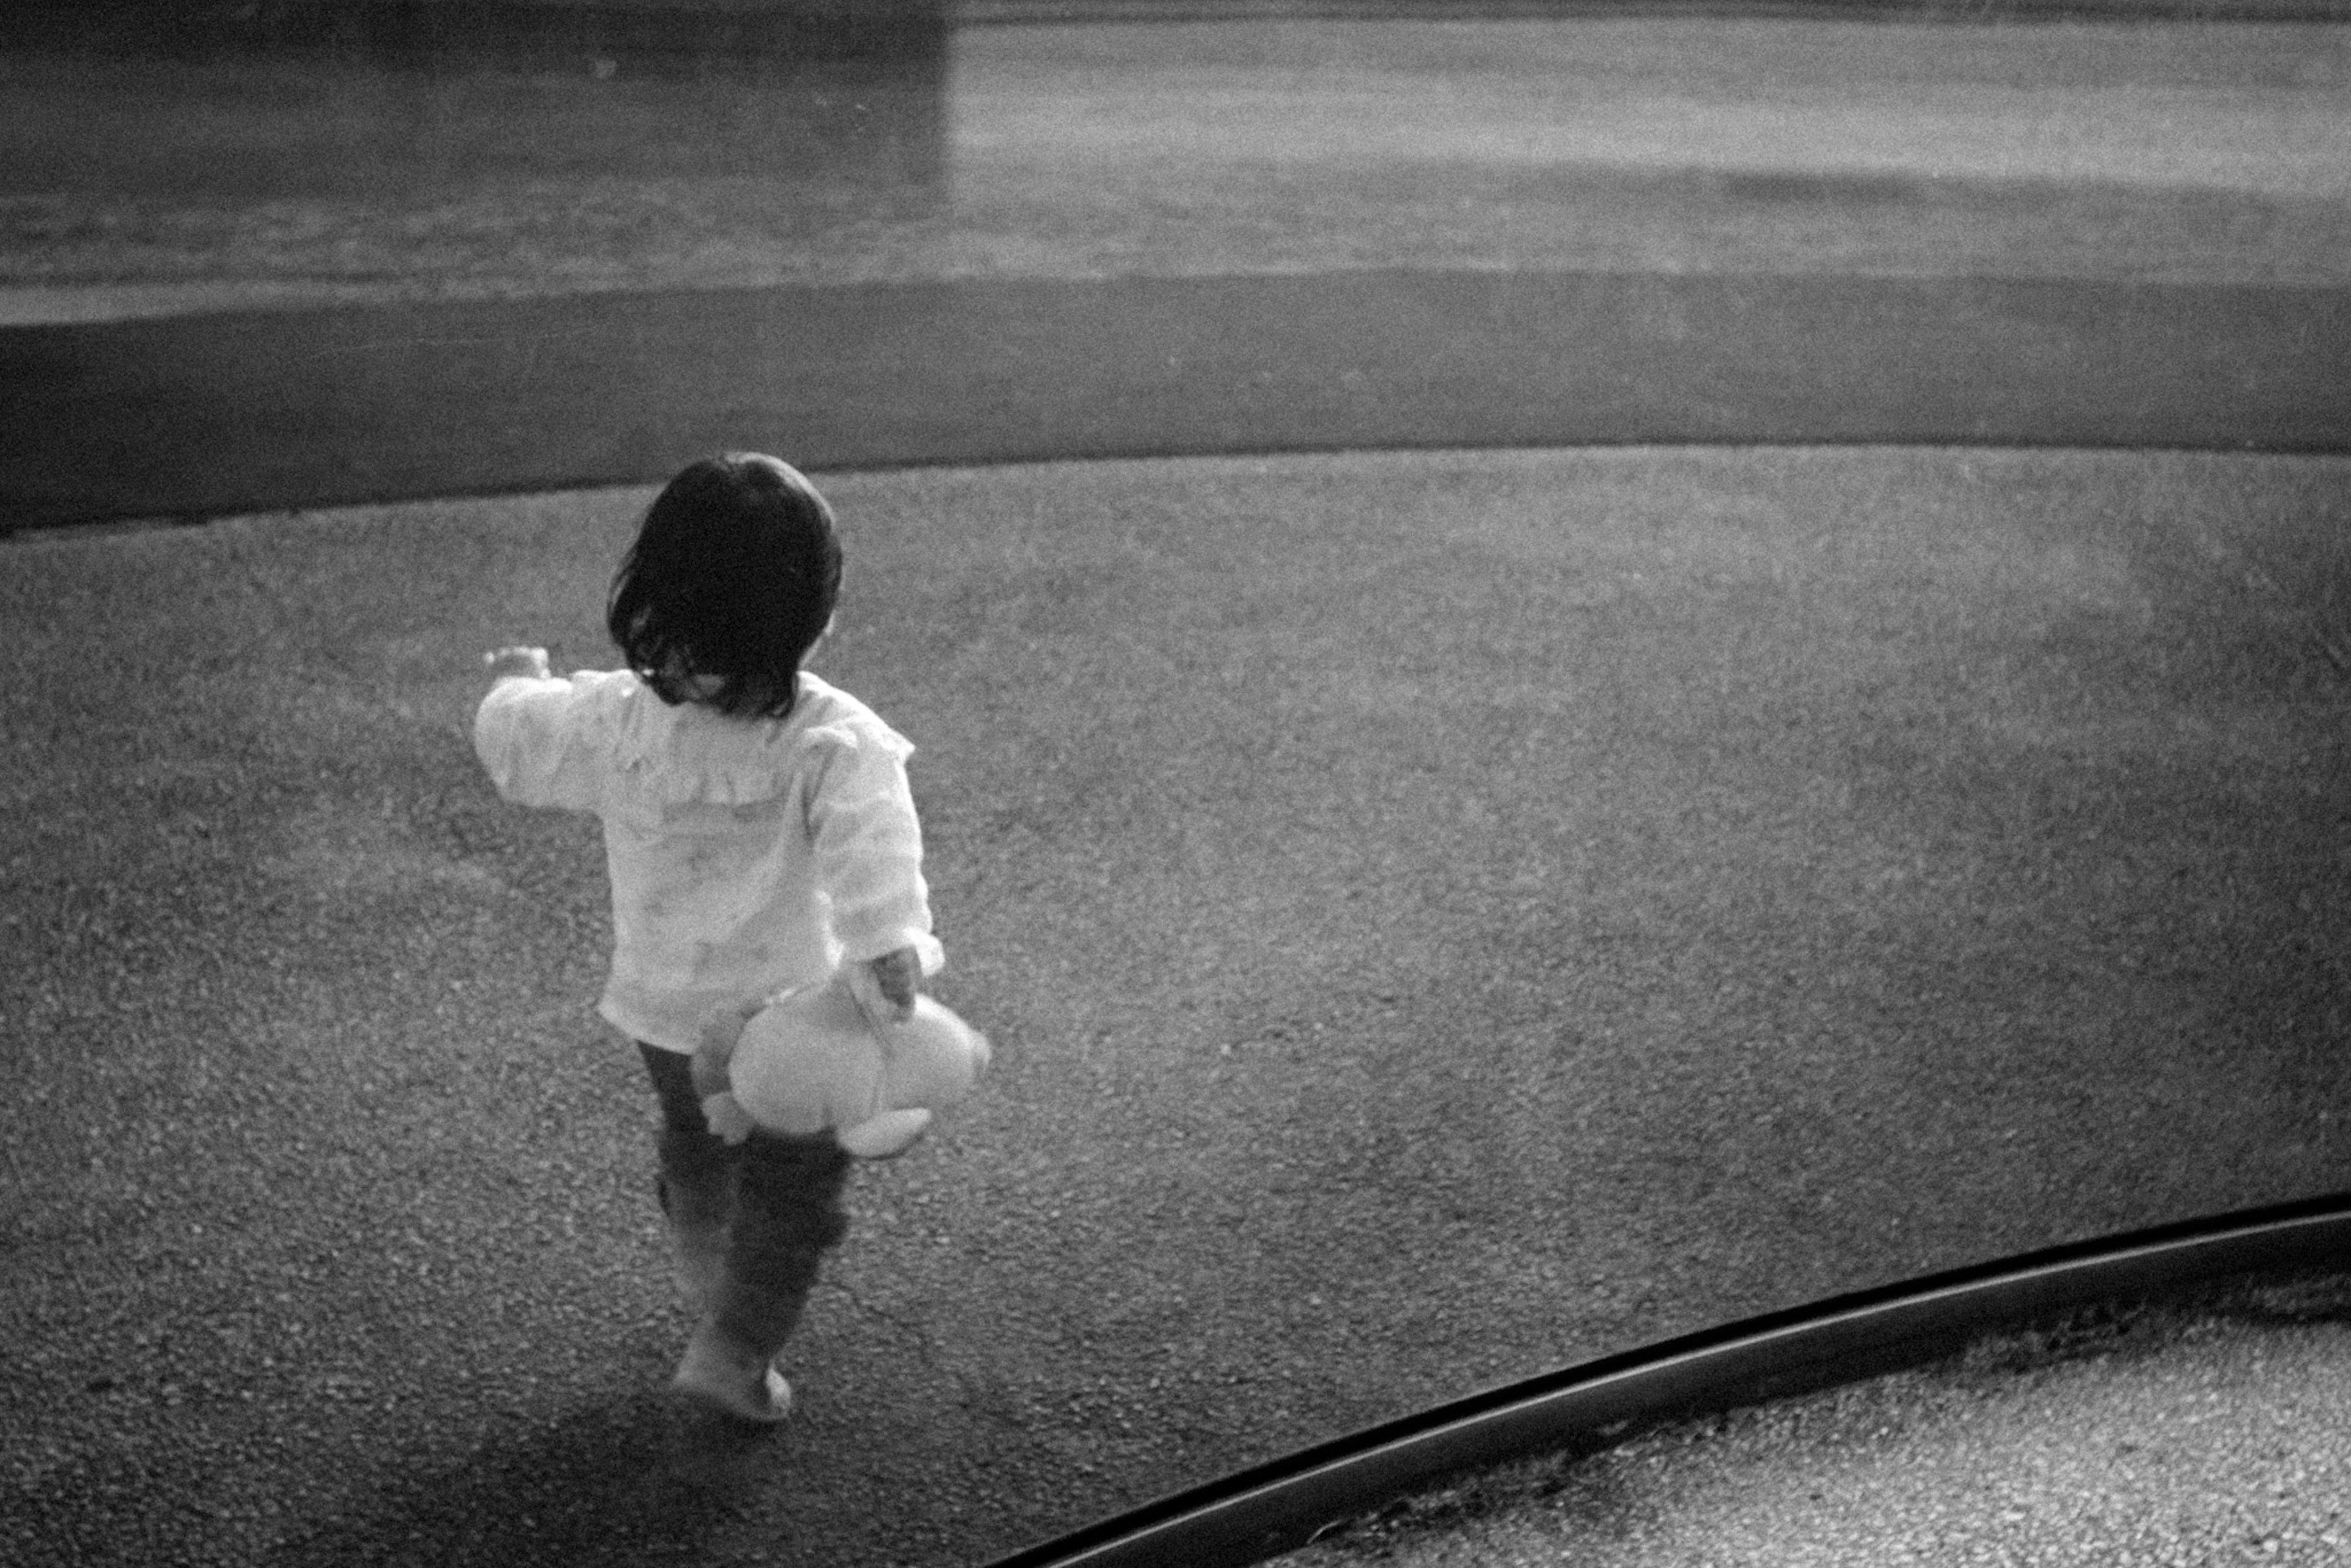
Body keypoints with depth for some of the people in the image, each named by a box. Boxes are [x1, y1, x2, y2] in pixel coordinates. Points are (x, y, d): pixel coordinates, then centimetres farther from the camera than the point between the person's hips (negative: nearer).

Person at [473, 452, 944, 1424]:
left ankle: (714, 1295, 48)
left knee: (695, 1154, 31)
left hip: (658, 1005, 5)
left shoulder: (613, 722, -14)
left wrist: (517, 685, 24)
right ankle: (732, 1351, 18)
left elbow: (516, 747, 4)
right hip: (785, 1014, -5)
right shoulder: (833, 742, -26)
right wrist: (888, 941, -53)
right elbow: (870, 836, -43)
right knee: (794, 1188, 17)